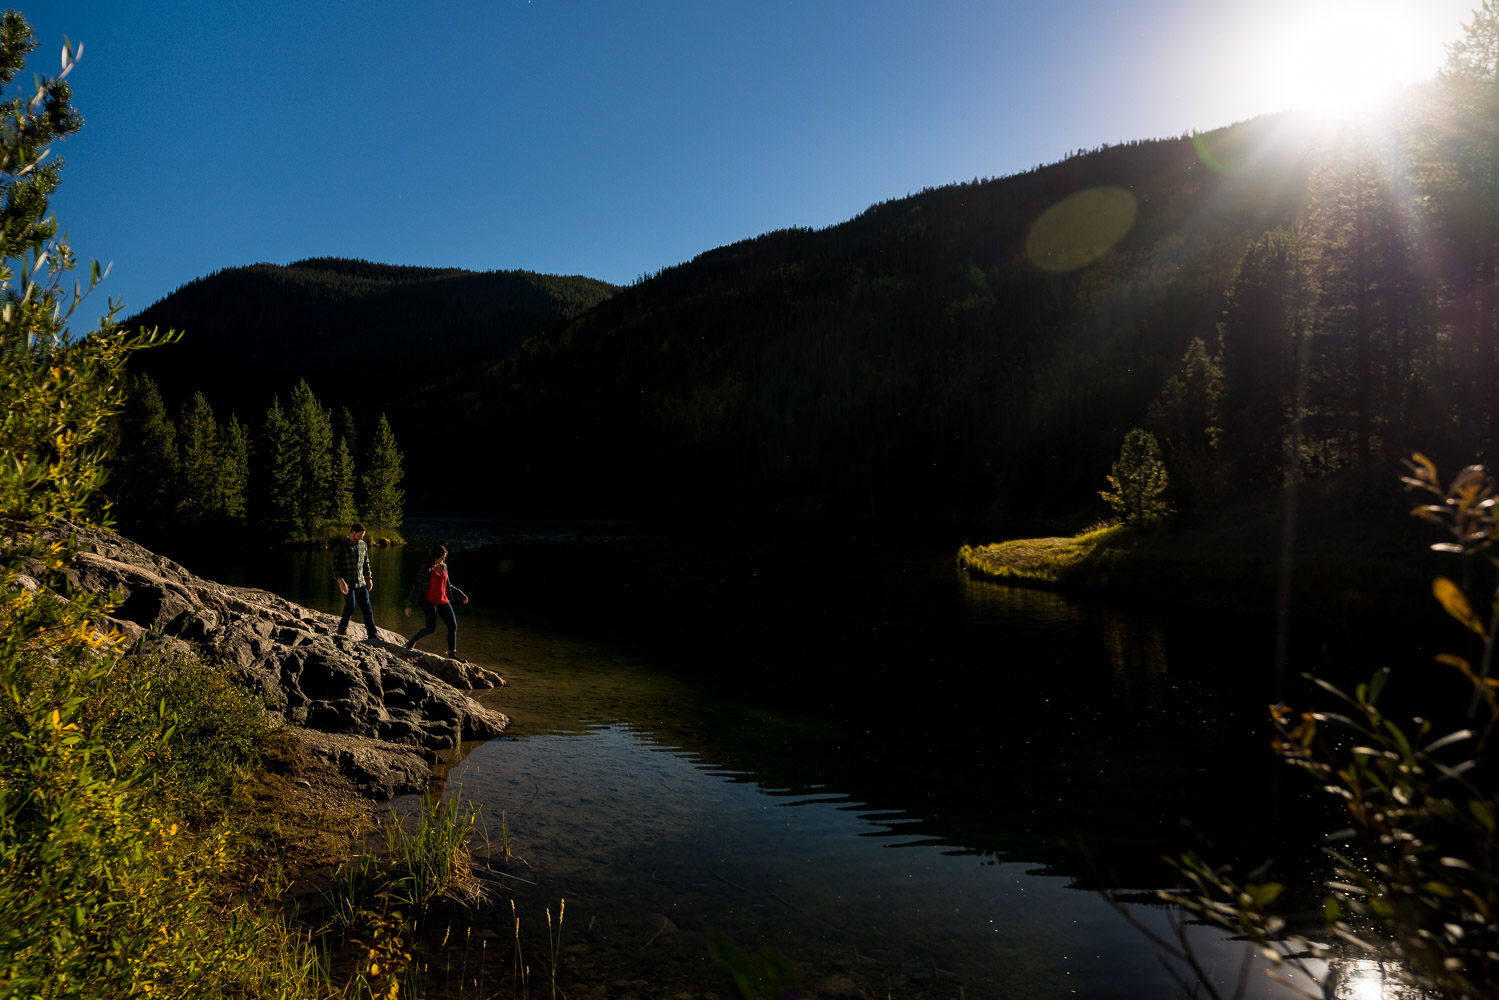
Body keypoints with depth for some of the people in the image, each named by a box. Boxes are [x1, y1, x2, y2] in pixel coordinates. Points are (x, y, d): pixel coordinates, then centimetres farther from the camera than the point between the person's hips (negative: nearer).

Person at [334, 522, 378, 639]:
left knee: (367, 607, 0)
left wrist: (369, 578, 15)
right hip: (347, 584, -5)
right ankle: (342, 628, 16)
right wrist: (341, 581, -19)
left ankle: (373, 634, 0)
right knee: (350, 606, -9)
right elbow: (336, 565, -10)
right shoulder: (341, 546, -7)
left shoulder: (363, 545, 10)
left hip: (361, 583, 5)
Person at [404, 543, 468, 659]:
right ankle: (412, 641, 12)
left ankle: (452, 653, 5)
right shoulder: (426, 569, -8)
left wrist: (461, 595, 24)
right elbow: (416, 587, -7)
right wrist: (409, 605, -10)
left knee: (453, 626, -2)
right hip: (430, 602, -6)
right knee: (431, 628, -15)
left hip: (443, 601, 6)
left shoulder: (443, 567, 11)